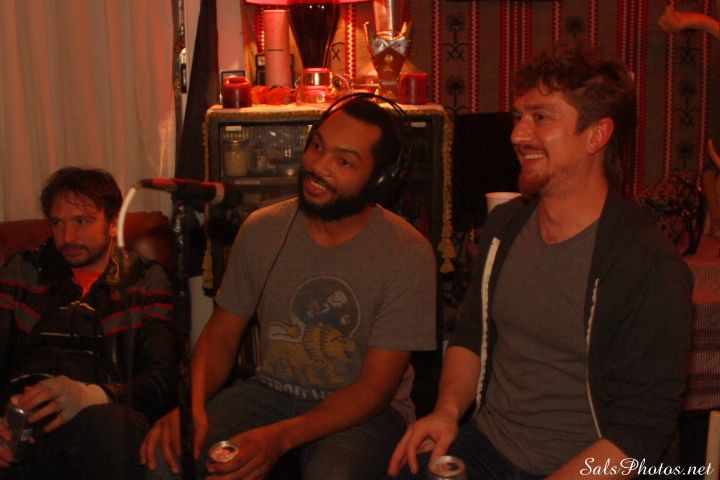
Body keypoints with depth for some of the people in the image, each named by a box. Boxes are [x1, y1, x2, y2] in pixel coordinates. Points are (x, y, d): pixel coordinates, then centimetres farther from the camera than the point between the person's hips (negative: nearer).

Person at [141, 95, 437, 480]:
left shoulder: (407, 255, -15)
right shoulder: (261, 230, -2)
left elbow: (376, 387, -15)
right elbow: (222, 331, 5)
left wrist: (280, 437, -28)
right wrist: (193, 405, -16)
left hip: (364, 410, -2)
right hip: (271, 390, 3)